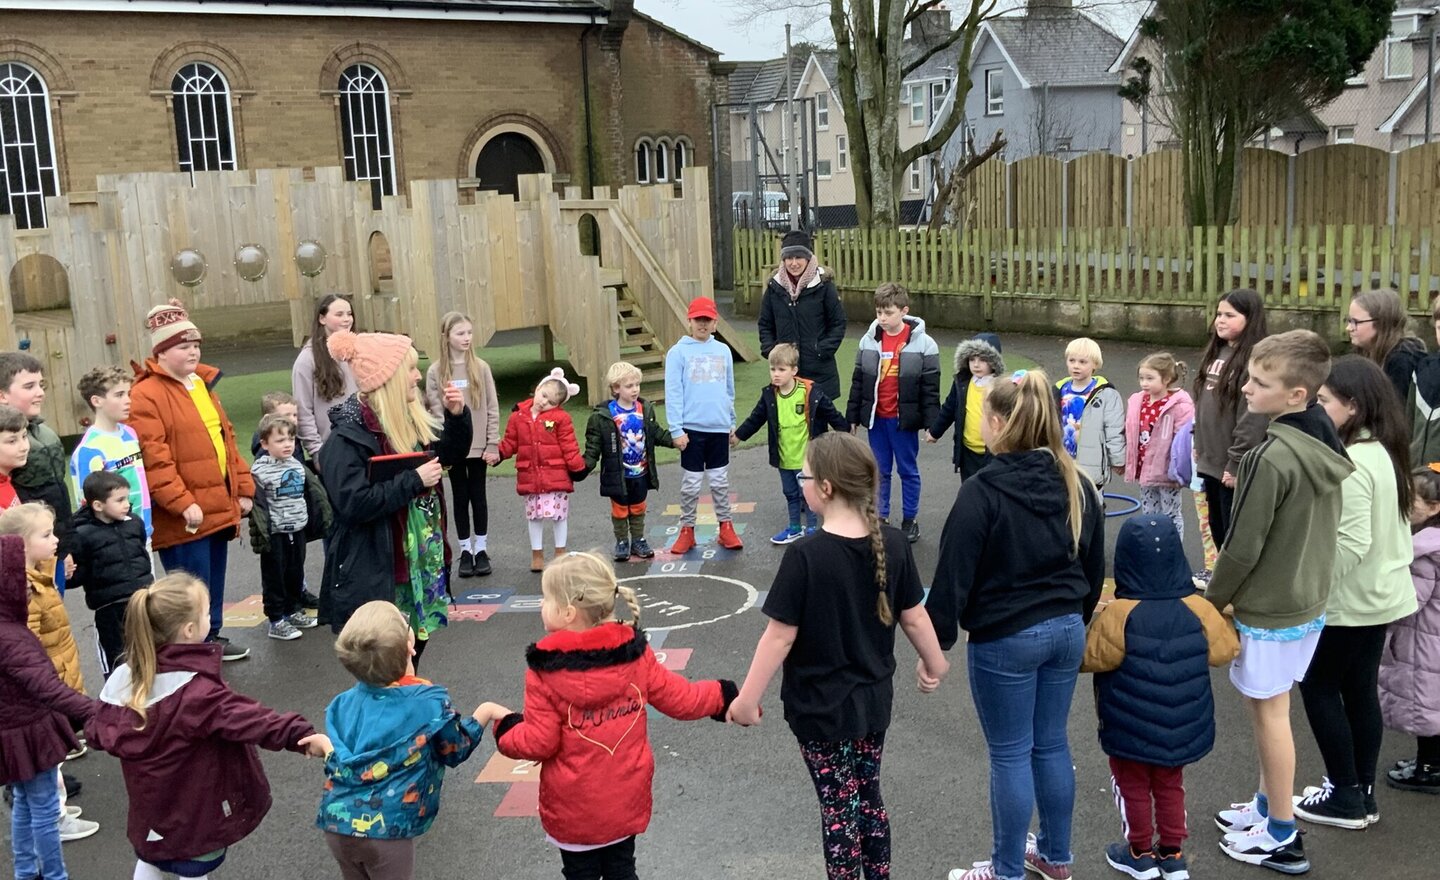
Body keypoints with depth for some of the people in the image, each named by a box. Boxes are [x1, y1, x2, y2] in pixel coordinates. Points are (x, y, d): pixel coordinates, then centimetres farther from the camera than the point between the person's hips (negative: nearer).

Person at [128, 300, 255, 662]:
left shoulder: (203, 384, 15)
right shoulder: (146, 395, -13)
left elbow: (227, 439, 19)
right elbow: (153, 458, -20)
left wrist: (244, 488, 14)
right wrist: (183, 503, -22)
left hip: (219, 507, 8)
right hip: (185, 517, -8)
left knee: (214, 583, 19)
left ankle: (211, 638, 33)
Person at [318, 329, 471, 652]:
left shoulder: (411, 420, 7)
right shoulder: (347, 438, -18)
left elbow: (450, 455, 21)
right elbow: (353, 503, -26)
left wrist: (457, 415, 3)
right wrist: (414, 480, -22)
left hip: (420, 562, 8)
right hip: (373, 574, -8)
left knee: (417, 641, 16)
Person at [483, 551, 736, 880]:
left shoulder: (545, 671, -20)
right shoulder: (636, 653, -9)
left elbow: (538, 743, -17)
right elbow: (682, 700, -1)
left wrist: (503, 720, 0)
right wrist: (724, 695, 14)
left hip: (574, 811, -3)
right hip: (627, 801, 4)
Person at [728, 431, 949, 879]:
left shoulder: (806, 555, -23)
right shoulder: (893, 544, -9)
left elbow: (780, 637, -19)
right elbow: (914, 618, 1)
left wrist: (747, 700, -9)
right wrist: (934, 663, 19)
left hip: (821, 709, -5)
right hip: (874, 702, 5)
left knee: (838, 809, 10)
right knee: (869, 797, 22)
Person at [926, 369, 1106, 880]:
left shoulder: (982, 492, -18)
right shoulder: (1078, 486, 3)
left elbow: (954, 574, -16)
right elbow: (1094, 568, 12)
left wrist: (938, 639, -6)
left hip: (1004, 640, -7)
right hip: (1066, 631, 7)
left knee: (1010, 755, 5)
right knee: (1052, 745, 19)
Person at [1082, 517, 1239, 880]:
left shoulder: (1117, 616, -25)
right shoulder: (1198, 610, -14)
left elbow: (1087, 658, -16)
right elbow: (1226, 649, 0)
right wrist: (1221, 617, 17)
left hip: (1130, 730, -4)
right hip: (1180, 729, 4)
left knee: (1133, 787, 17)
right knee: (1170, 786, 23)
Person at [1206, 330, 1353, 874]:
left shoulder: (1273, 457, -26)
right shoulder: (1324, 446, 1)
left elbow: (1243, 547, -21)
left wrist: (1211, 600, -7)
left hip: (1269, 609, -8)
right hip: (1308, 600, 8)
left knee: (1269, 711, 4)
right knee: (1271, 708, 20)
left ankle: (1282, 837, 16)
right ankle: (1267, 805, 34)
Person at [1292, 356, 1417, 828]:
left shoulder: (1351, 463, -24)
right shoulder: (1386, 451, 6)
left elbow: (1351, 543, -27)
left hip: (1350, 600, -9)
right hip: (1383, 593, 9)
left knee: (1318, 685, 5)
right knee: (1360, 689, 16)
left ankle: (1345, 797, 13)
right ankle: (1362, 793, 26)